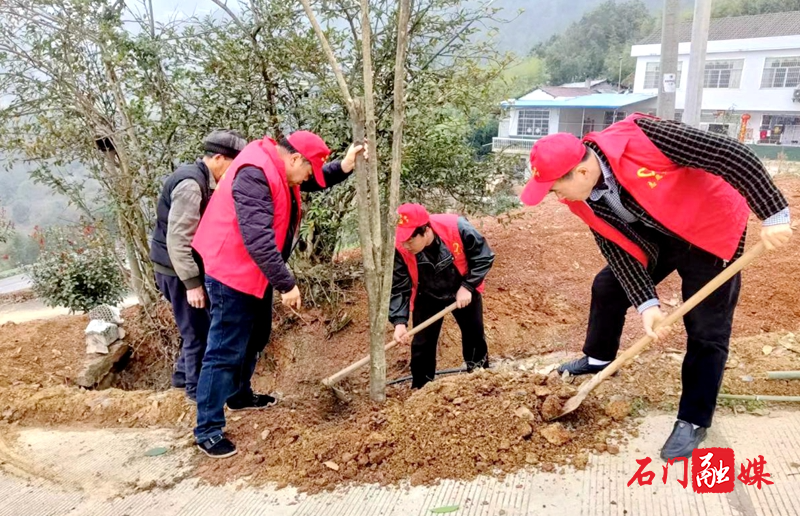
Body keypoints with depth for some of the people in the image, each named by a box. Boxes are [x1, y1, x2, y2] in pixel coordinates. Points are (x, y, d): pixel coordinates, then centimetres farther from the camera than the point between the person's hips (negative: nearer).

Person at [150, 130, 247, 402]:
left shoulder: (201, 179, 7)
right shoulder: (191, 184, -24)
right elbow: (177, 239, -27)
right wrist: (192, 282, -25)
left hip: (186, 267, 10)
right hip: (178, 270, -10)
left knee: (198, 327, 21)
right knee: (199, 330, 2)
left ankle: (183, 375, 38)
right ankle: (198, 389, 17)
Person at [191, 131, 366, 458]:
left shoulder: (279, 168, 4)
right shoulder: (254, 175, -28)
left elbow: (316, 181, 18)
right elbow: (258, 239, -33)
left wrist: (344, 167, -3)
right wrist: (286, 284, -29)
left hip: (256, 273, 11)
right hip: (233, 274, -10)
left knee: (255, 339, 24)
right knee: (226, 351, -4)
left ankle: (239, 395, 44)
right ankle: (207, 430, 7)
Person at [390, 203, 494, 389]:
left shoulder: (456, 228, -36)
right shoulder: (399, 248, -31)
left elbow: (484, 257, -19)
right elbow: (398, 288, -21)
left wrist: (468, 286, -25)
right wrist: (400, 321, -33)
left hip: (464, 291, 0)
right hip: (427, 297, 0)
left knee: (475, 334, 16)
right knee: (422, 343, 2)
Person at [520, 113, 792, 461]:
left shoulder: (640, 138, -35)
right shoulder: (585, 201, -13)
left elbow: (732, 154, -31)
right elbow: (618, 251, -10)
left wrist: (773, 213, -30)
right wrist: (647, 303, -19)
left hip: (710, 233, -6)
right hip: (657, 239, 6)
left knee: (706, 333, -3)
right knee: (607, 287, 12)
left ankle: (693, 422, 12)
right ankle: (599, 358, 37)